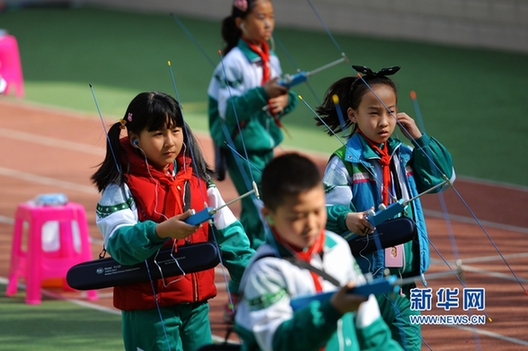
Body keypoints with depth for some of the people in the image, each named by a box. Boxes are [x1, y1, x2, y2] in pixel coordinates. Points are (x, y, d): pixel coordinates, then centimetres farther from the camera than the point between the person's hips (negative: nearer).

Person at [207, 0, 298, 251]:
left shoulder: (271, 60, 7)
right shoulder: (233, 62, -15)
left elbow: (280, 95, 13)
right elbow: (227, 110, -20)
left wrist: (286, 99, -10)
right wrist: (263, 94, -31)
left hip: (266, 146, 7)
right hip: (242, 148, -7)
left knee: (251, 211, 16)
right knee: (259, 211, -12)